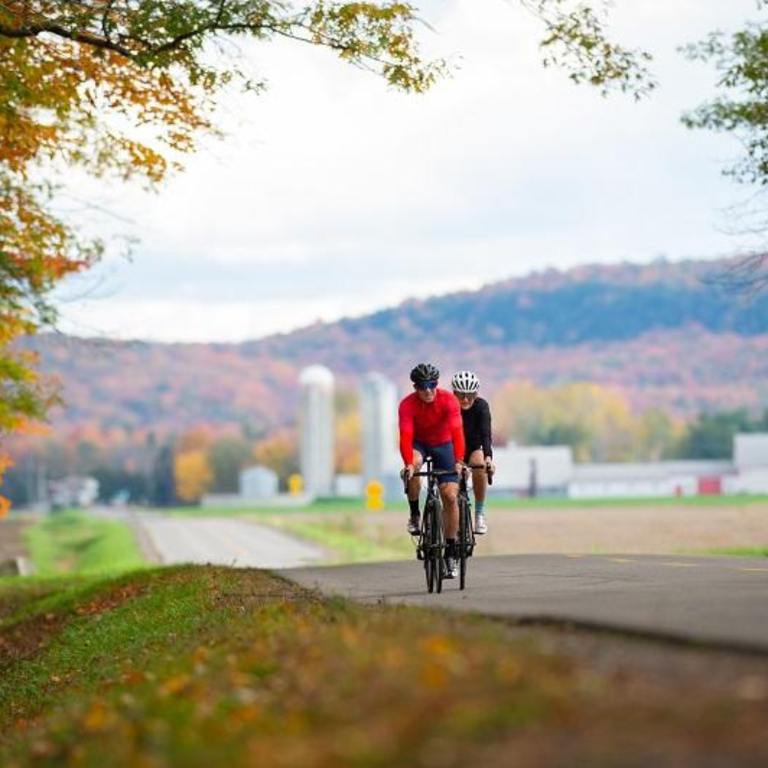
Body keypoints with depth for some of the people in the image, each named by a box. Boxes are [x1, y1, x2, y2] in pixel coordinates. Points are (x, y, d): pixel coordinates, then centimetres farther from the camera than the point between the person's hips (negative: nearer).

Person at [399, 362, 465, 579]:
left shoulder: (449, 400, -25)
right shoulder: (407, 404, -25)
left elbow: (457, 431, -34)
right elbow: (406, 435, -34)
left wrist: (458, 462, -47)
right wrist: (408, 464, -50)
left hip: (443, 444, 0)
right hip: (419, 443, 0)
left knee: (450, 497, -11)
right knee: (413, 466, -37)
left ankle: (450, 553, -1)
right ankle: (414, 514, -15)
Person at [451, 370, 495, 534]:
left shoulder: (481, 406, -22)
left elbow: (485, 434, -33)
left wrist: (488, 457, -50)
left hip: (474, 448, -1)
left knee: (479, 465, -32)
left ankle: (479, 514, -20)